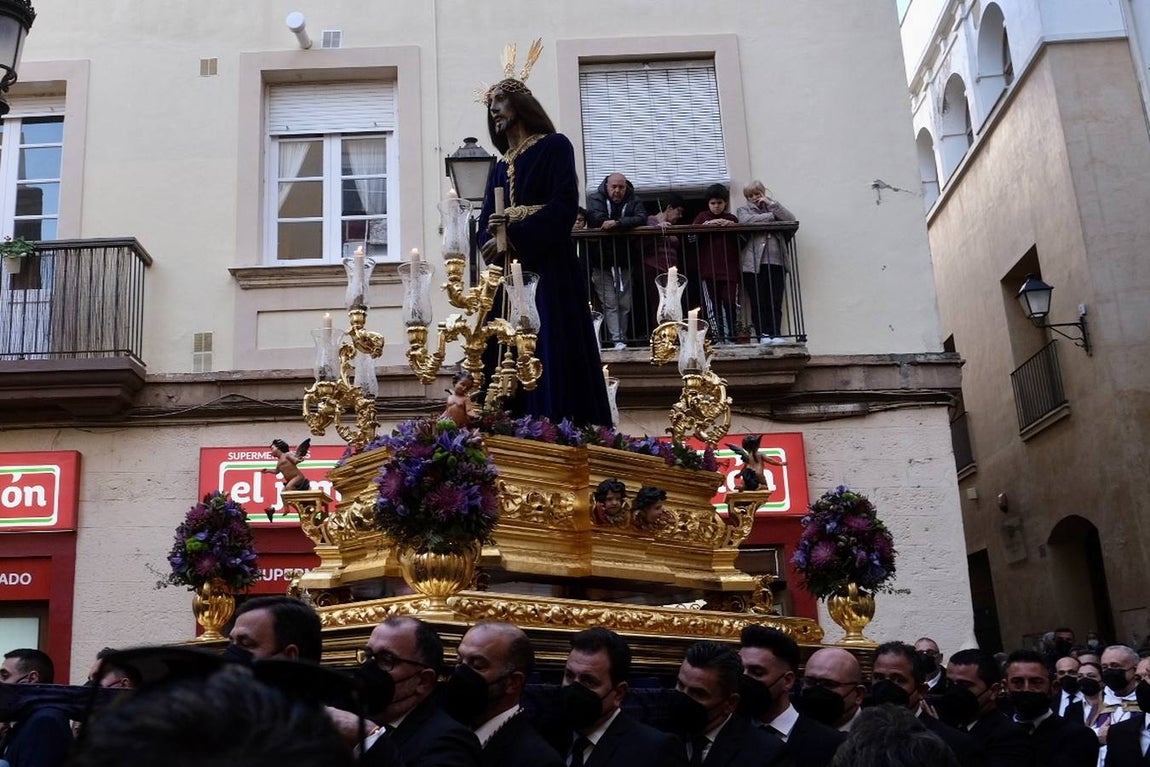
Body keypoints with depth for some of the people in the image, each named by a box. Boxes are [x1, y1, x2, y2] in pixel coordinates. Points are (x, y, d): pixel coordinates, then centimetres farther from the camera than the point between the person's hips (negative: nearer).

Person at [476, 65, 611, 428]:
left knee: (554, 356, -11)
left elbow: (565, 205, -9)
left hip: (548, 269, -6)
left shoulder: (555, 146, 4)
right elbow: (485, 222, 14)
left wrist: (515, 237, -18)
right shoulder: (500, 168, 23)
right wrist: (493, 239, -10)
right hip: (508, 275, 6)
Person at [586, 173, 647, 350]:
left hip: (624, 262, 3)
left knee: (624, 304, 6)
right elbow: (597, 219, -19)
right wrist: (626, 223, -11)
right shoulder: (595, 199, -2)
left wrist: (617, 223, -26)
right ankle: (618, 341, -10)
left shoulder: (634, 201, 4)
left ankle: (622, 338, 17)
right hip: (602, 263, -2)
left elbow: (642, 218, -15)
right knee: (610, 304, -7)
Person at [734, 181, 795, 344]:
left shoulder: (773, 208, 23)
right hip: (753, 263, -2)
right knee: (758, 303, -6)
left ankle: (775, 334, -5)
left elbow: (791, 219, 5)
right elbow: (746, 221, -10)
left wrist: (772, 204, 1)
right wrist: (770, 216, -2)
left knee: (775, 303, -4)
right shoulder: (743, 210, 14)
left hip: (776, 262, 2)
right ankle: (763, 335, -4)